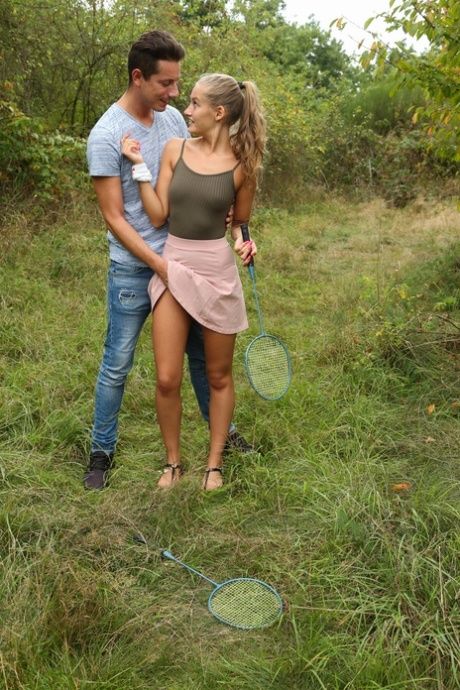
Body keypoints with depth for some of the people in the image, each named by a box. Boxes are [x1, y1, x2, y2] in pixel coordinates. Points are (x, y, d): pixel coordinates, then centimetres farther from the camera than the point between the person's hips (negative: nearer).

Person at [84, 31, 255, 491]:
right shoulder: (106, 135, -14)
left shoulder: (174, 119, 3)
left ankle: (221, 430, 32)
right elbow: (114, 217, -14)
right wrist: (159, 265, -20)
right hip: (133, 269, -5)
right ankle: (101, 451, 23)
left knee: (203, 352, 15)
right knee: (117, 366, 5)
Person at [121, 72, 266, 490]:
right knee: (167, 379, 1)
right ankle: (173, 462, 23)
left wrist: (242, 241, -3)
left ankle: (215, 464, 27)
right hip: (172, 267, 2)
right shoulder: (175, 149, 2)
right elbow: (158, 216, -2)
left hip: (216, 271, -1)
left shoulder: (241, 164, -3)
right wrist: (139, 166, -5)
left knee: (219, 376, 10)